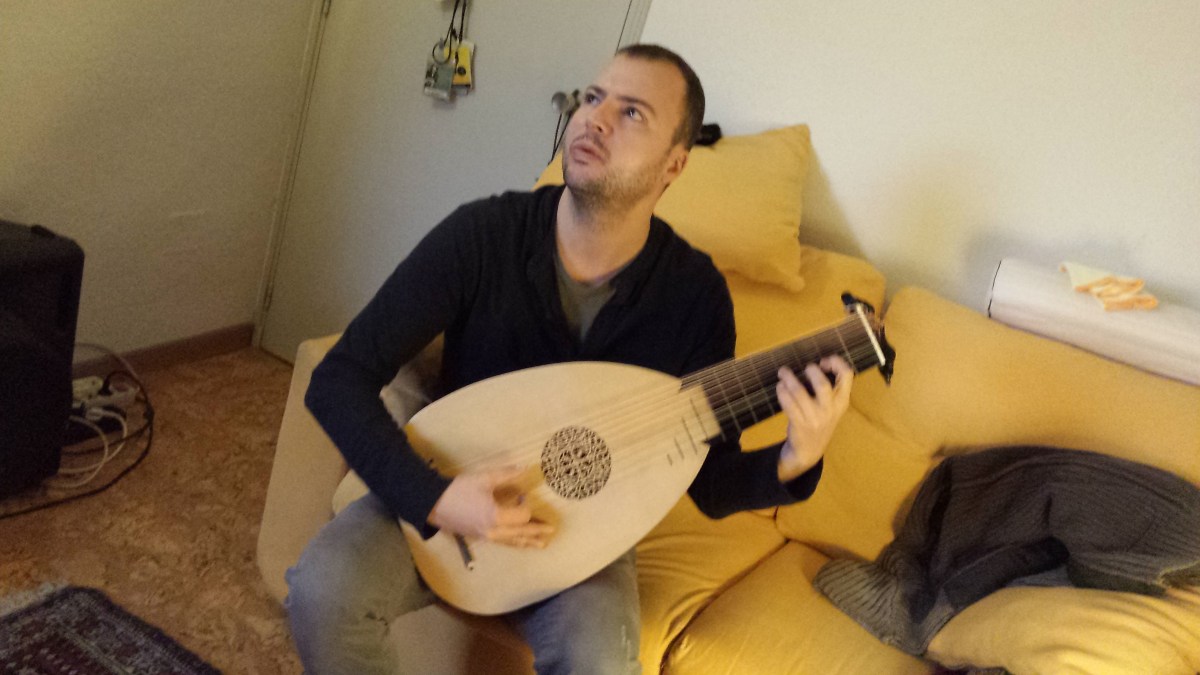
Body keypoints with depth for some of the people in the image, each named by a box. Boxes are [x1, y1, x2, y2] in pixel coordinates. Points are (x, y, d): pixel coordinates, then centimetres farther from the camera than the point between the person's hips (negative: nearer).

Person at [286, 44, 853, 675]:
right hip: (449, 499, 1)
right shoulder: (481, 234, -16)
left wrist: (792, 462, -27)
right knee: (323, 593, -26)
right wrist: (433, 497, -29)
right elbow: (338, 380, -16)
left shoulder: (695, 294, -14)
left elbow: (710, 486, -6)